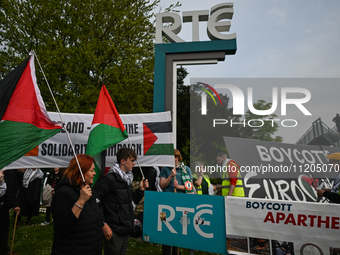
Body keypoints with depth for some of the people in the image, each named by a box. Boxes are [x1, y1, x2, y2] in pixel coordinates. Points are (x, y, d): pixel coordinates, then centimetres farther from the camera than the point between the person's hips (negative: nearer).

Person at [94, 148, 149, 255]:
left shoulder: (127, 178, 11)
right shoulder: (109, 179, -17)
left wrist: (141, 190, 3)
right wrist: (103, 225, -19)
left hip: (126, 231, 8)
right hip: (113, 232, -8)